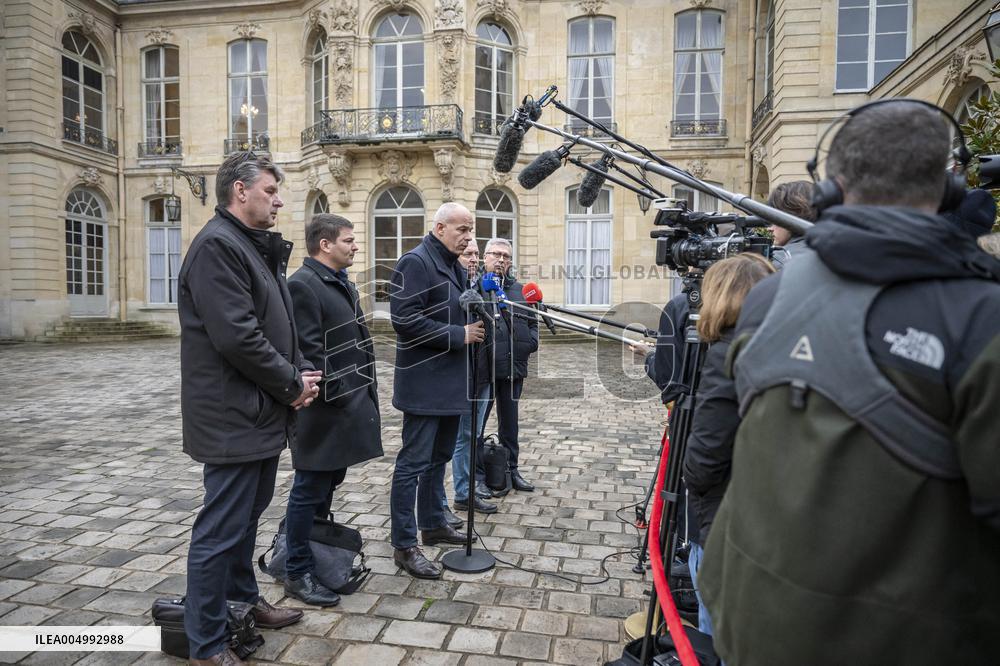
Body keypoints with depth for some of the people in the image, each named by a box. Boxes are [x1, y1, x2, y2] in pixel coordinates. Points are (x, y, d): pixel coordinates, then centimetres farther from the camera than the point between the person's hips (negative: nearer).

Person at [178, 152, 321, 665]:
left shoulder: (256, 247, 16)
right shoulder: (217, 245, -16)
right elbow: (236, 336, -24)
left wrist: (301, 373, 2)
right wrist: (291, 384, -14)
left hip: (261, 412, 10)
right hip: (235, 418, -10)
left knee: (247, 514, 22)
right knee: (222, 528, 1)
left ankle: (243, 600, 40)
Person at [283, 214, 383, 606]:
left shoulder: (343, 283, 15)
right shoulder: (302, 285, -15)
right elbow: (308, 352, -21)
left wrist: (367, 395, 15)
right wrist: (341, 395, -18)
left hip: (352, 404, 9)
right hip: (326, 409, -9)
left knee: (327, 485, 20)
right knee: (310, 490, 3)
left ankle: (320, 552, 37)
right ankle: (298, 574, 17)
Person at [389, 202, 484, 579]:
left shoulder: (456, 267, 16)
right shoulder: (416, 262, -13)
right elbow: (405, 319, -23)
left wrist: (475, 324, 6)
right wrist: (458, 335, -19)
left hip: (451, 382, 10)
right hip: (424, 383, -10)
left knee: (439, 457, 19)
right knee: (414, 463, -2)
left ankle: (433, 524, 33)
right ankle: (404, 546, 8)